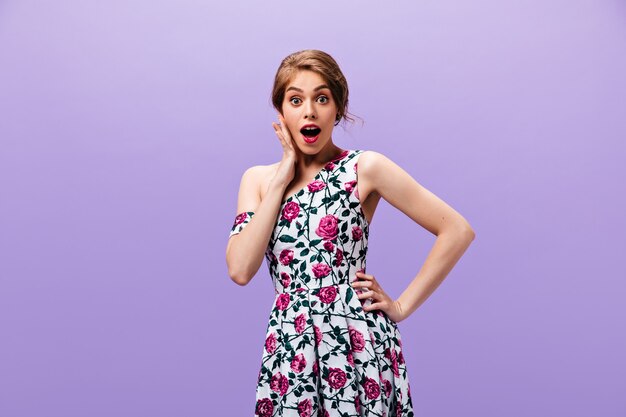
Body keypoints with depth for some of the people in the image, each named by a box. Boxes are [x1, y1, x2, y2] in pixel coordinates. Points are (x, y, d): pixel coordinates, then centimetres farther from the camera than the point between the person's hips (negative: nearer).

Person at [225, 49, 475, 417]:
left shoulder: (365, 168, -6)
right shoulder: (257, 179, 7)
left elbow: (458, 231, -7)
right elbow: (240, 270, -8)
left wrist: (402, 306, -5)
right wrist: (281, 180, -8)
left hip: (355, 342, -3)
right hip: (288, 347, 4)